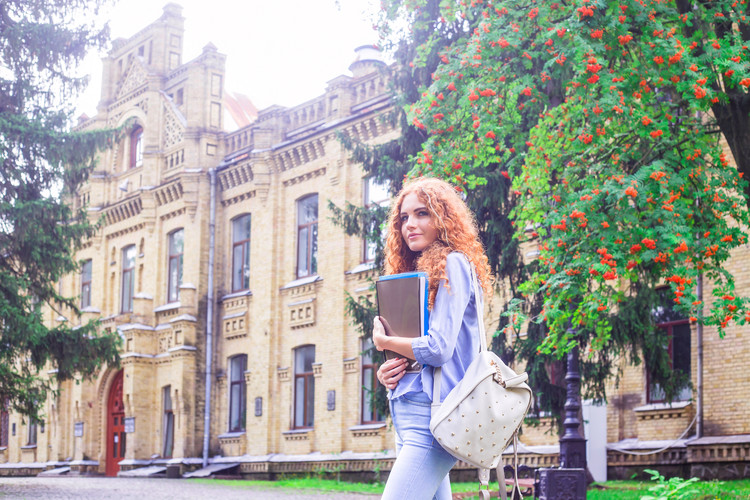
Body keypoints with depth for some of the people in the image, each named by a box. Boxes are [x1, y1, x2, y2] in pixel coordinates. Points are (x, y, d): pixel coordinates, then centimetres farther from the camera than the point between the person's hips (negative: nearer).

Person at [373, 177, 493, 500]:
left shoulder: (451, 264, -7)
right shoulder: (416, 272, 20)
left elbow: (438, 349, -16)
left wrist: (383, 341, -1)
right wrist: (384, 373, 1)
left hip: (430, 418, -10)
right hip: (408, 419, 10)